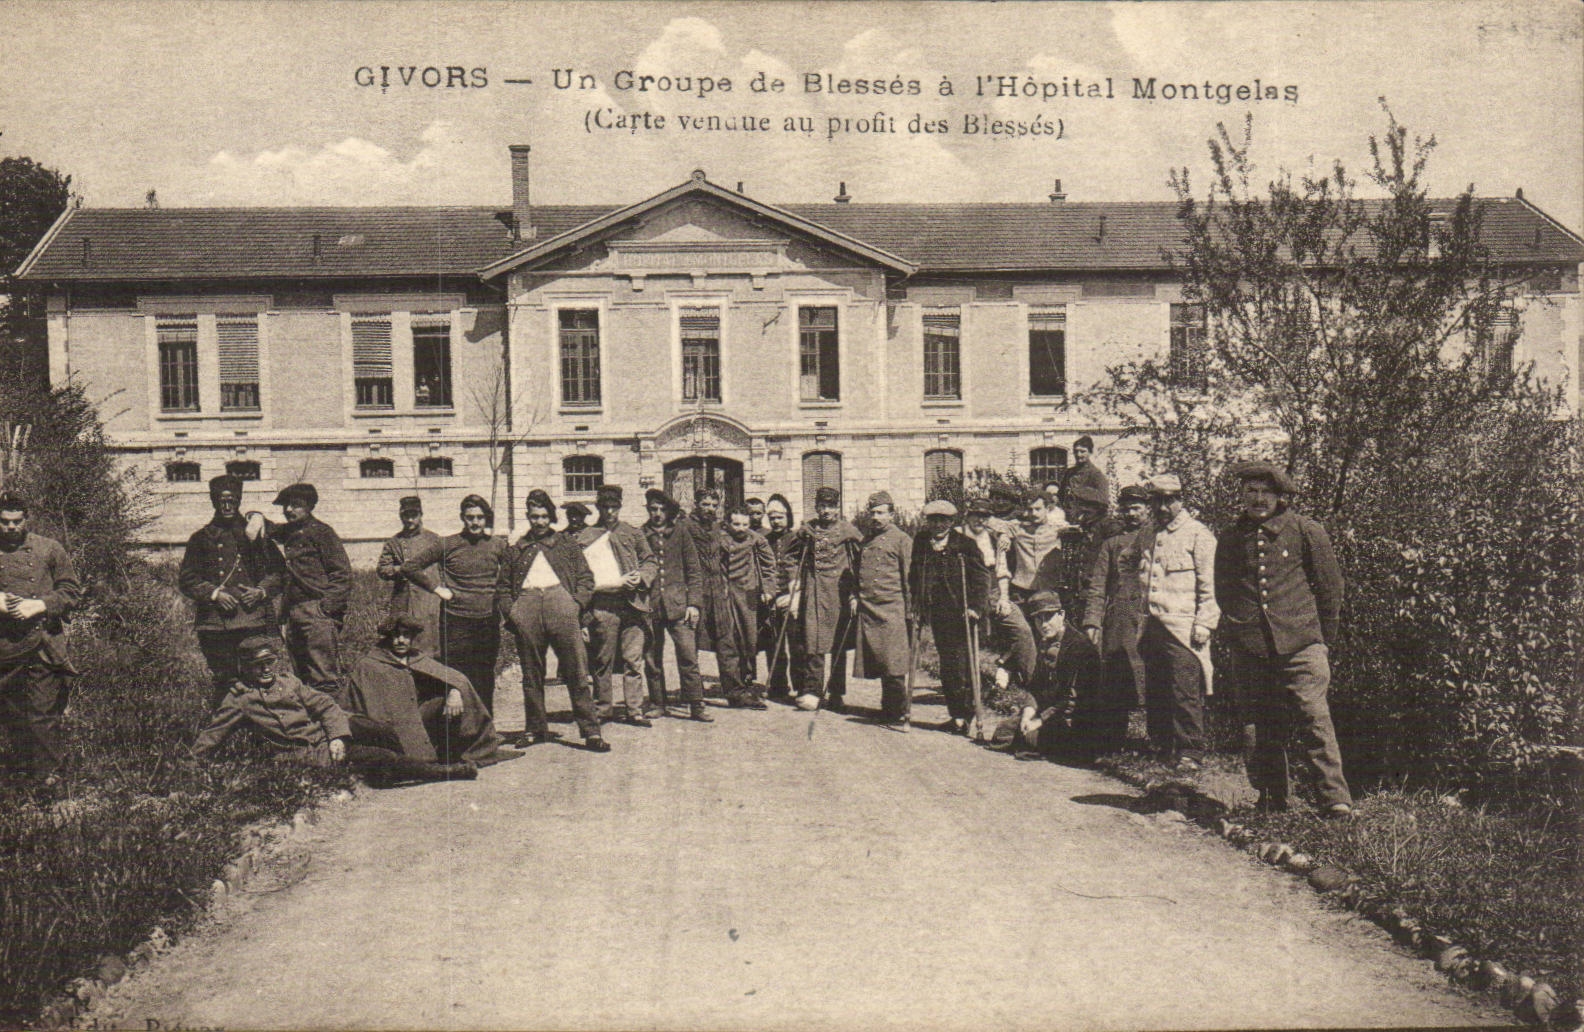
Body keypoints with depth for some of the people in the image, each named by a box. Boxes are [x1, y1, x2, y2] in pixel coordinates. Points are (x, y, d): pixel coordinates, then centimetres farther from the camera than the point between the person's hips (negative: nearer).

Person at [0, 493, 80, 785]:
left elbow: (72, 591, 4)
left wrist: (40, 605, -11)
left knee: (44, 710, -3)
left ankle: (47, 770, 5)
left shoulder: (49, 549, 3)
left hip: (42, 642, -3)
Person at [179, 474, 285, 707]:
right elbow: (186, 580, 9)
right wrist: (215, 594, -7)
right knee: (223, 681, -1)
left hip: (255, 620, 0)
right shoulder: (201, 538, 13)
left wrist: (261, 591, -4)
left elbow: (278, 572, 15)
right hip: (216, 624, 0)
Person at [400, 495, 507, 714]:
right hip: (456, 622, -3)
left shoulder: (498, 545, 6)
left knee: (485, 683, 7)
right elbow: (409, 566, -3)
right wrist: (436, 588, -5)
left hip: (489, 622, 3)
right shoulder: (447, 545, -3)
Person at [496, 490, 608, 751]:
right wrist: (510, 610, 4)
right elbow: (502, 586, 21)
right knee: (531, 674, 5)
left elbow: (586, 577, 13)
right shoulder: (516, 550, 23)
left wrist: (577, 603, -3)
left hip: (560, 601, -2)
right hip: (526, 605, 2)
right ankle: (535, 728, 15)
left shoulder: (567, 544, 19)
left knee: (576, 670, -9)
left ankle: (590, 730, -10)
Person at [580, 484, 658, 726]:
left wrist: (640, 577, -5)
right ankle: (604, 709, 12)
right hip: (602, 604, -1)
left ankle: (634, 711, 2)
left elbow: (651, 561, 16)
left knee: (633, 659, -1)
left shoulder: (633, 533, 14)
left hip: (632, 601, 1)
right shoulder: (586, 538, 8)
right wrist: (618, 582, -8)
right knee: (602, 660, 3)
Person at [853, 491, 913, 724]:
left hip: (893, 609, -6)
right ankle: (889, 709, 19)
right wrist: (855, 597, 15)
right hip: (868, 609, 6)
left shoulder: (901, 539, -2)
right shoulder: (866, 540, 17)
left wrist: (910, 609, -10)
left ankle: (901, 711, 1)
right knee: (877, 662, 9)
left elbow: (909, 576, -6)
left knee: (893, 664, -8)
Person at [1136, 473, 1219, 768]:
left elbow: (1208, 585, -6)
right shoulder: (1147, 534, 16)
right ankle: (1162, 747, 18)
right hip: (1152, 626, 6)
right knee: (1154, 692, 9)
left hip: (1183, 626, -6)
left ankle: (1188, 752, 1)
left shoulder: (1198, 534, -3)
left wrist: (1203, 624, -12)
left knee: (1186, 692, -6)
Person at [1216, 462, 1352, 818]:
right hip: (1249, 651, 3)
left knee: (1314, 718, -11)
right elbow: (1223, 593, 23)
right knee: (1265, 726, 8)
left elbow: (1330, 587, 9)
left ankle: (1336, 799, -8)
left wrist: (1323, 640, 11)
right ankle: (1272, 797, 19)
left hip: (1300, 645, -3)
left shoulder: (1306, 531, 3)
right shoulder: (1230, 539, 12)